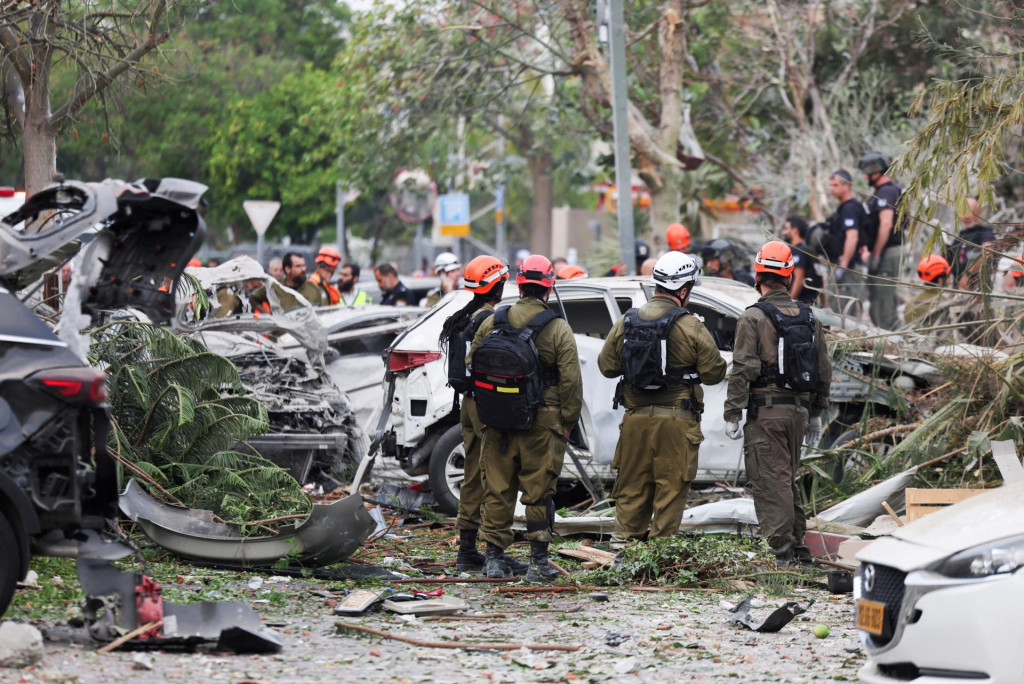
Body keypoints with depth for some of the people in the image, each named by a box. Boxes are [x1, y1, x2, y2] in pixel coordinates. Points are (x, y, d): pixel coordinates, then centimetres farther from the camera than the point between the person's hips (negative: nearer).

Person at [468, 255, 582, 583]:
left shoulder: (491, 324, 2)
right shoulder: (559, 330, -6)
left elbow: (471, 369, 10)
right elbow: (570, 381, -7)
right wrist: (567, 422, 3)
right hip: (542, 421, -3)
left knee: (497, 489, 9)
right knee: (539, 491, 2)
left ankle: (494, 556, 11)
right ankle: (539, 561, 3)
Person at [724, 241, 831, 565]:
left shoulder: (753, 318, -9)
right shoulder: (809, 317, 10)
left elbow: (743, 370, -14)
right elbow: (824, 370, 16)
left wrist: (732, 414, -10)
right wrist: (816, 413, 24)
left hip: (765, 413, -6)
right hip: (799, 410, 6)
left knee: (770, 481, -4)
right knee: (788, 479, 18)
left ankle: (781, 551, -8)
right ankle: (797, 547, 20)